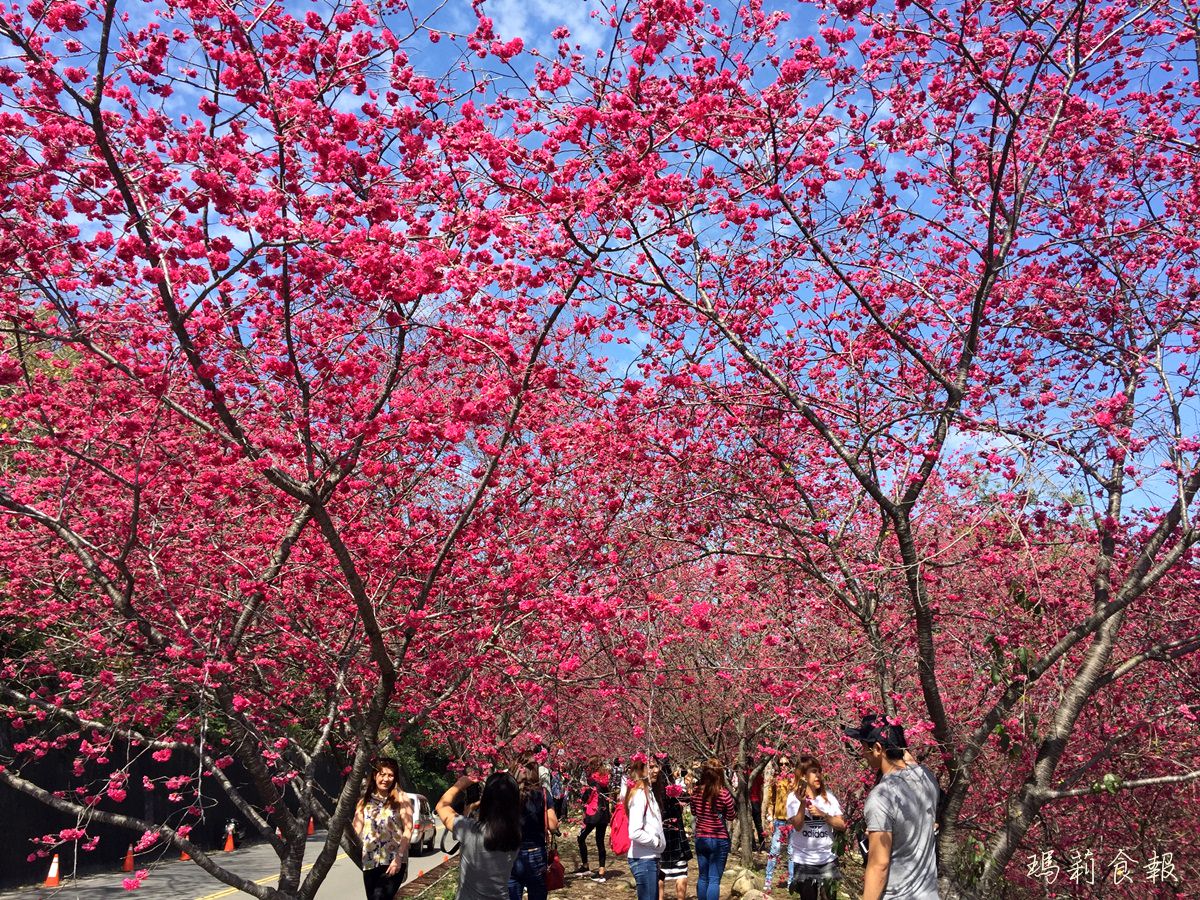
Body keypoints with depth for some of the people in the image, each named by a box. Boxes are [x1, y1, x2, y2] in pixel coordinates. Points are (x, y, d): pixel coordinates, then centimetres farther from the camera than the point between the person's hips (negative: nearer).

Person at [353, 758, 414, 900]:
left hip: (393, 863, -4)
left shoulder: (401, 799, 0)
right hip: (370, 863, 4)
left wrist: (399, 857, -13)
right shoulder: (364, 800, 10)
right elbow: (357, 830, 5)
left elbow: (408, 830, -4)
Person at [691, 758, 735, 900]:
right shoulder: (724, 794, -17)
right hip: (719, 840, -4)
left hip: (701, 838, 4)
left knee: (703, 877, 17)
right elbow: (730, 817, -3)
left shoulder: (696, 791, -6)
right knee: (714, 880, 1)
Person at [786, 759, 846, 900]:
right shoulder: (794, 797, -6)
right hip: (804, 860, -3)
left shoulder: (828, 796, 2)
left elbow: (842, 825, -1)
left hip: (828, 859, 3)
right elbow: (797, 826, -17)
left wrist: (822, 814, -15)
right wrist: (802, 803, -29)